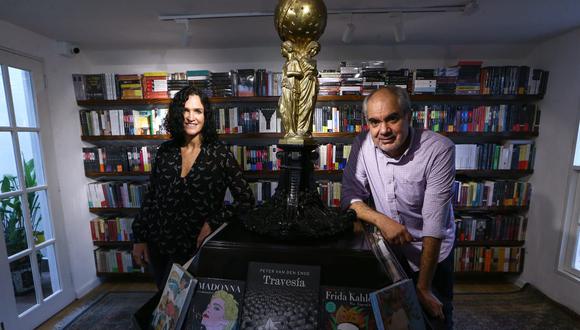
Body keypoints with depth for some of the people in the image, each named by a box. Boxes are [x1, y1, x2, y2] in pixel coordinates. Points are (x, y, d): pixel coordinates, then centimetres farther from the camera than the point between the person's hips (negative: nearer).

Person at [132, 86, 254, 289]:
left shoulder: (219, 154, -14)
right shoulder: (165, 151, -2)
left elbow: (246, 200, -13)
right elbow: (151, 197, 5)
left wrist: (212, 223, -19)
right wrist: (139, 238, 5)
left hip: (193, 249, -4)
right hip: (157, 245, 4)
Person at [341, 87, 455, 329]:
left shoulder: (439, 150, -25)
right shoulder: (362, 145, -16)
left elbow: (434, 221, -25)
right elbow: (351, 195, -12)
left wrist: (423, 288, -20)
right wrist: (381, 220, -31)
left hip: (432, 250, -1)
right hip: (387, 247, 2)